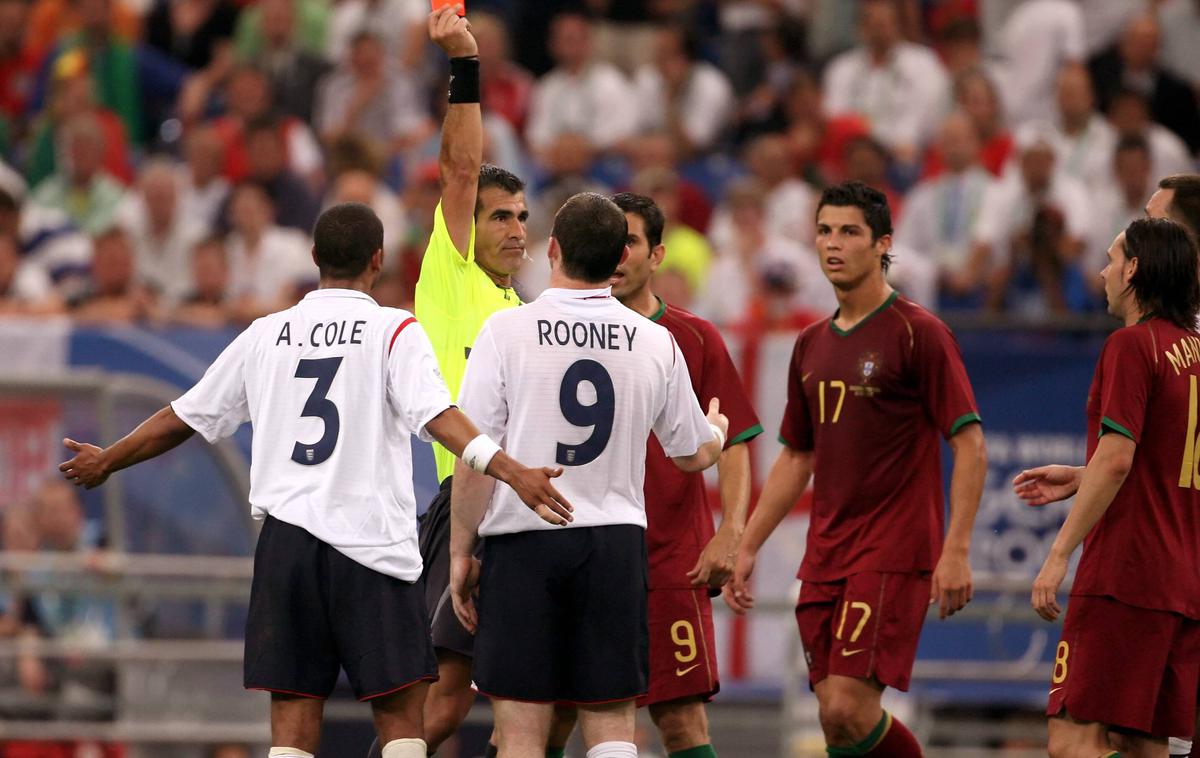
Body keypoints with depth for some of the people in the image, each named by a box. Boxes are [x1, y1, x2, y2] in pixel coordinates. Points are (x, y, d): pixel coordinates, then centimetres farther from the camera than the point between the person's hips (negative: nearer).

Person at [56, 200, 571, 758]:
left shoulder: (265, 335, 11)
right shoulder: (393, 330, -1)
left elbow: (184, 419, 19)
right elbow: (436, 416, -17)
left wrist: (106, 462, 34)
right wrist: (510, 472, -27)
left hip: (285, 539, 3)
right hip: (369, 544, -3)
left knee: (293, 713, 3)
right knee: (400, 709, 2)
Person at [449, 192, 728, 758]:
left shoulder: (506, 332, -7)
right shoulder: (656, 343, 2)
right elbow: (694, 455, 15)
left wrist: (460, 552, 2)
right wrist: (718, 430, 38)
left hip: (523, 545, -2)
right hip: (616, 542, 3)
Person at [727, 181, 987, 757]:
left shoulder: (919, 334, -6)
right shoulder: (812, 345, 15)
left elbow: (969, 444, -9)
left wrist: (956, 551, -17)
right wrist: (747, 547, 19)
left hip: (893, 556, -7)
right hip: (824, 558, 7)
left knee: (849, 709, -16)